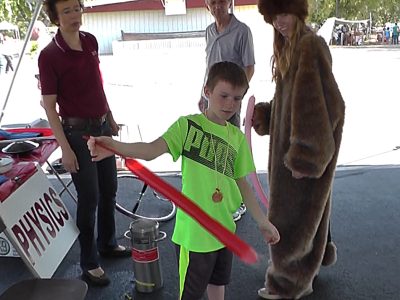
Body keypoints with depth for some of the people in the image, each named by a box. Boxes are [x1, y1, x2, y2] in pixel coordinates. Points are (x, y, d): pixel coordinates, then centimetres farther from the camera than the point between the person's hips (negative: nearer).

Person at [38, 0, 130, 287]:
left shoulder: (90, 41, 3)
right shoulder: (50, 55, -16)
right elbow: (49, 105, -15)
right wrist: (65, 148, -17)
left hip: (102, 126, 7)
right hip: (77, 132, -7)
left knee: (109, 190, 17)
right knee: (89, 197, 1)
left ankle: (107, 243, 38)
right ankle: (89, 263, 18)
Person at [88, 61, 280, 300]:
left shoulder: (238, 138, 3)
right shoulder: (187, 126, -12)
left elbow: (242, 184, 10)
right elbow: (152, 149, -27)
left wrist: (263, 221, 13)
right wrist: (114, 146, -45)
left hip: (225, 228, 5)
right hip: (194, 230, -5)